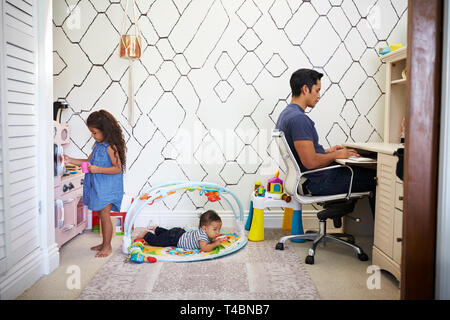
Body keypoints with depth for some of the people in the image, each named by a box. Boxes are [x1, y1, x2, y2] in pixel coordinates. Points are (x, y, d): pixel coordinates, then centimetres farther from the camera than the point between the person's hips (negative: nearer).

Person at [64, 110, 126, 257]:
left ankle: (107, 246, 10)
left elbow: (117, 168, -21)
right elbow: (89, 161, 18)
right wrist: (71, 160, 9)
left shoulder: (110, 147, -18)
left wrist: (98, 169, -28)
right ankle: (105, 243, 29)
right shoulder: (98, 145, 10)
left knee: (104, 215, -3)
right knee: (102, 215, 16)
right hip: (97, 186, 9)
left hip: (107, 187, -9)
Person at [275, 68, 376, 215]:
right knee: (374, 178, 1)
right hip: (320, 182, -10)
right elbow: (311, 162, -29)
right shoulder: (299, 119, -24)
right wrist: (336, 155, -12)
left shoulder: (287, 114, 9)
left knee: (361, 169, 23)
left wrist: (328, 151, 13)